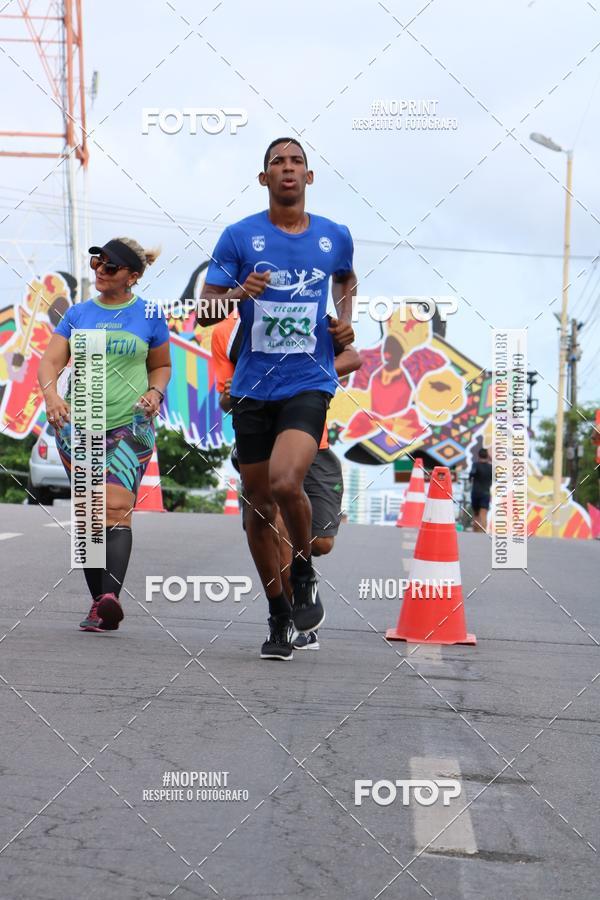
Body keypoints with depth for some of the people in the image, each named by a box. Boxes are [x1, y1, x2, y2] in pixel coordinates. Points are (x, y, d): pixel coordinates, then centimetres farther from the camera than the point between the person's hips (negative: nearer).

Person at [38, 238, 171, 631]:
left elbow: (162, 366, 15)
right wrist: (51, 394, -18)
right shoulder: (78, 313, 8)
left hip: (131, 425, -3)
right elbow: (50, 362, 2)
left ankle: (111, 596, -30)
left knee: (117, 508, -18)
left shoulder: (149, 316, 3)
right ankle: (98, 602, 9)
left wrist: (155, 392, -6)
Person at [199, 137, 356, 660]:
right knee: (259, 507, 7)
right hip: (253, 388, 1)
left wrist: (346, 319, 9)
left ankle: (304, 575, 3)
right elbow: (205, 312, -1)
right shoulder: (240, 237, -1)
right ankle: (279, 616, 23)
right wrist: (238, 293, -21)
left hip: (309, 384, -1)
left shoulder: (335, 237, 5)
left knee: (285, 483, -25)